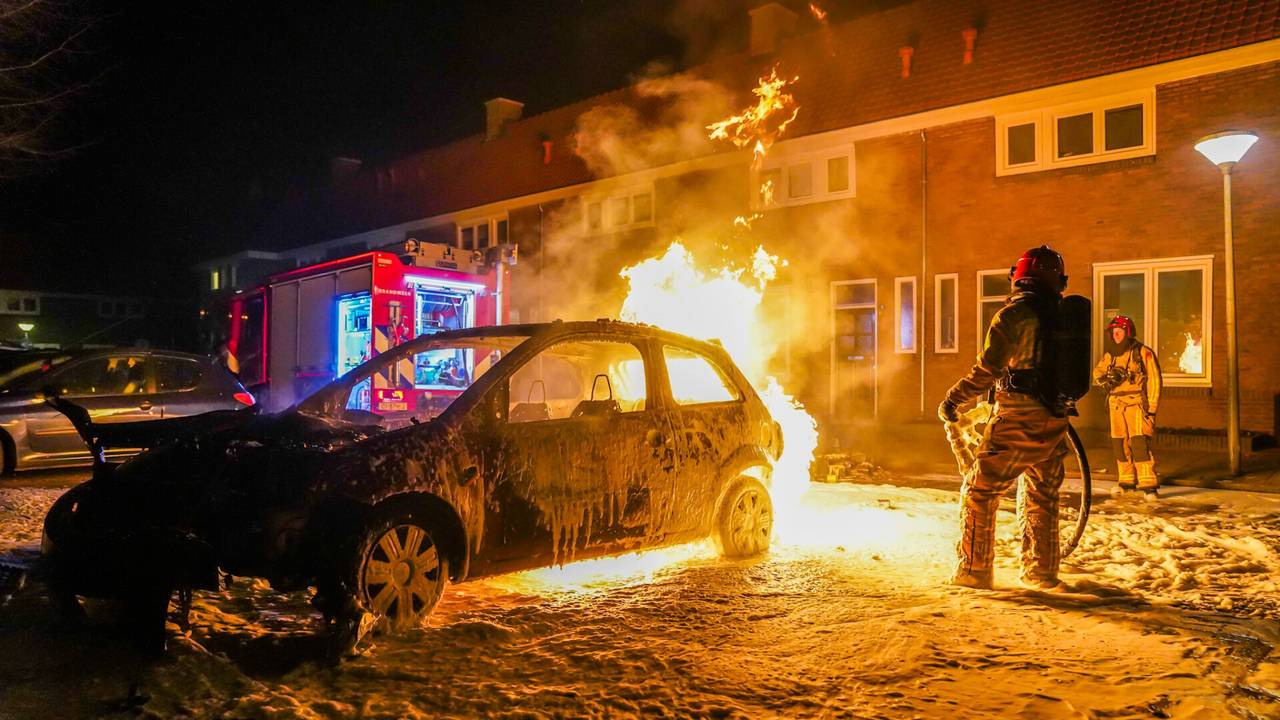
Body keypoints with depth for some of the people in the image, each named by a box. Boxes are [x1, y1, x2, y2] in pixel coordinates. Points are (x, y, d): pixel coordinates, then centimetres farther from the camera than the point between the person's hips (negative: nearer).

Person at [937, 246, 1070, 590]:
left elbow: (988, 368, -19)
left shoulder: (1015, 313, -12)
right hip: (1054, 422, 7)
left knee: (979, 492, 2)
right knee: (1042, 497, 18)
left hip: (1018, 421, -7)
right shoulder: (1062, 314, 8)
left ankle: (973, 571, 3)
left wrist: (952, 399, -9)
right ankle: (1042, 571, 24)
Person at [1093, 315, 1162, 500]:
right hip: (1116, 405, 6)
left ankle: (1149, 485, -12)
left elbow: (1155, 381, -4)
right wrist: (1107, 379, -5)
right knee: (1120, 445, 8)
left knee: (1140, 443, -14)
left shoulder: (1143, 353, -3)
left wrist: (1151, 407, -9)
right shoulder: (1109, 356, 13)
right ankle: (1127, 481, 21)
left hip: (1137, 403, -5)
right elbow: (1097, 373, 20)